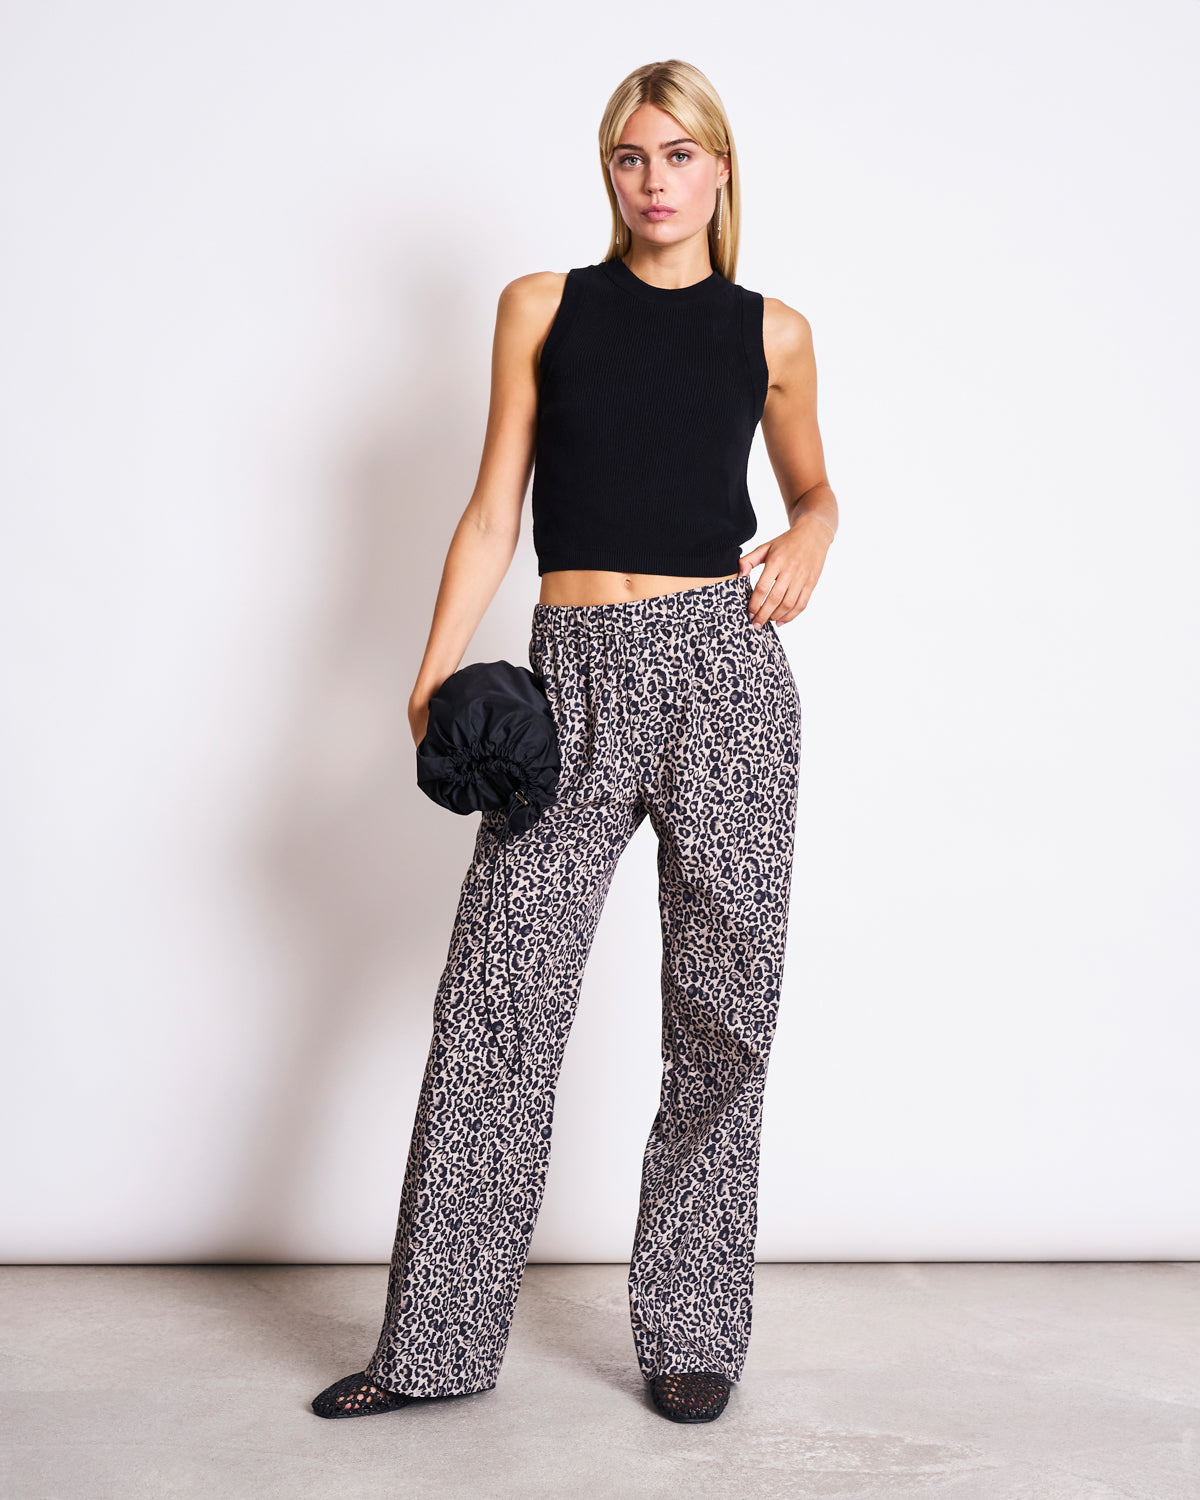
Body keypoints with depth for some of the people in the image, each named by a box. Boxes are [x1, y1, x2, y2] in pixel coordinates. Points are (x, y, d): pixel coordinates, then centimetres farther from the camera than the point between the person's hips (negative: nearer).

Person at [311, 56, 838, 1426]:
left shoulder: (770, 332, 11)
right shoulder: (543, 308, 10)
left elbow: (811, 485, 24)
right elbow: (494, 509, 8)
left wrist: (809, 537, 1)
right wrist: (437, 670, -3)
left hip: (723, 667, 1)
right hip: (575, 674, 0)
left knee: (721, 1007, 3)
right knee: (496, 1001, -3)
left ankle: (691, 1333, 17)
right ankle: (437, 1341, 9)